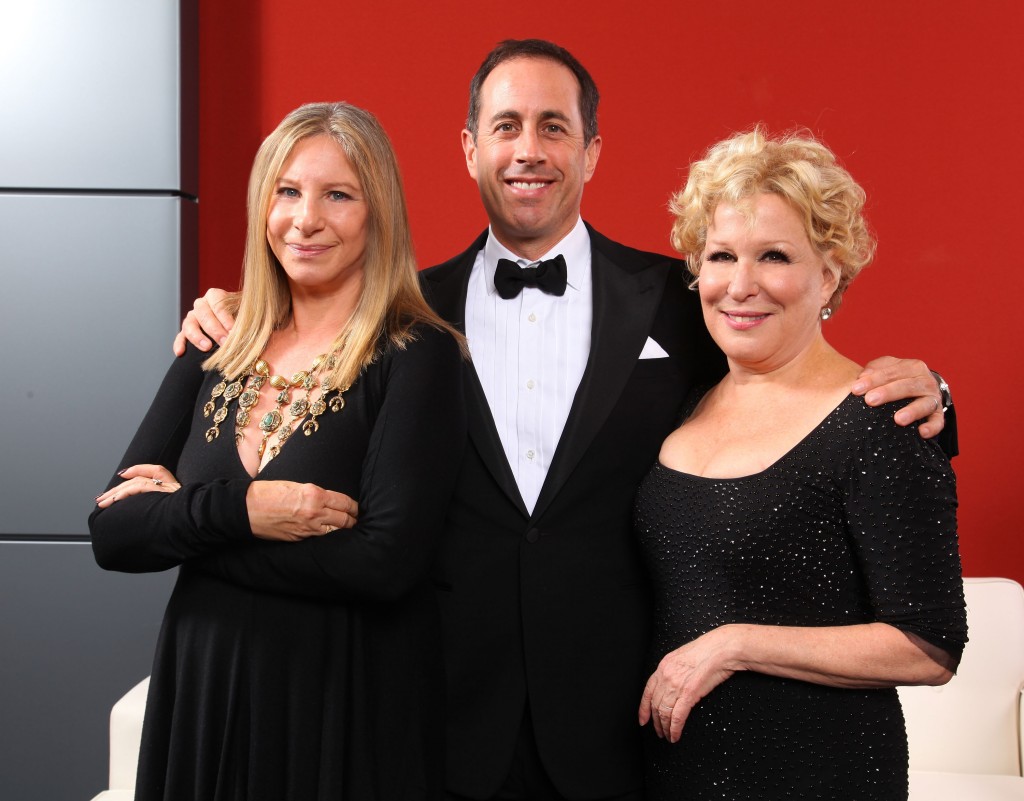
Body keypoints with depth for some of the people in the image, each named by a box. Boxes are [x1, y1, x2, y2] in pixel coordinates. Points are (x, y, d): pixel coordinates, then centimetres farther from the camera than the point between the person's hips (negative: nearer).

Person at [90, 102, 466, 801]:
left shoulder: (417, 356, -10)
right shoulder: (217, 352, 5)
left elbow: (387, 561, -21)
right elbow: (112, 533, 0)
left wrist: (180, 513, -12)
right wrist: (234, 508, -18)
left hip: (352, 707, -4)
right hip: (202, 691, 4)